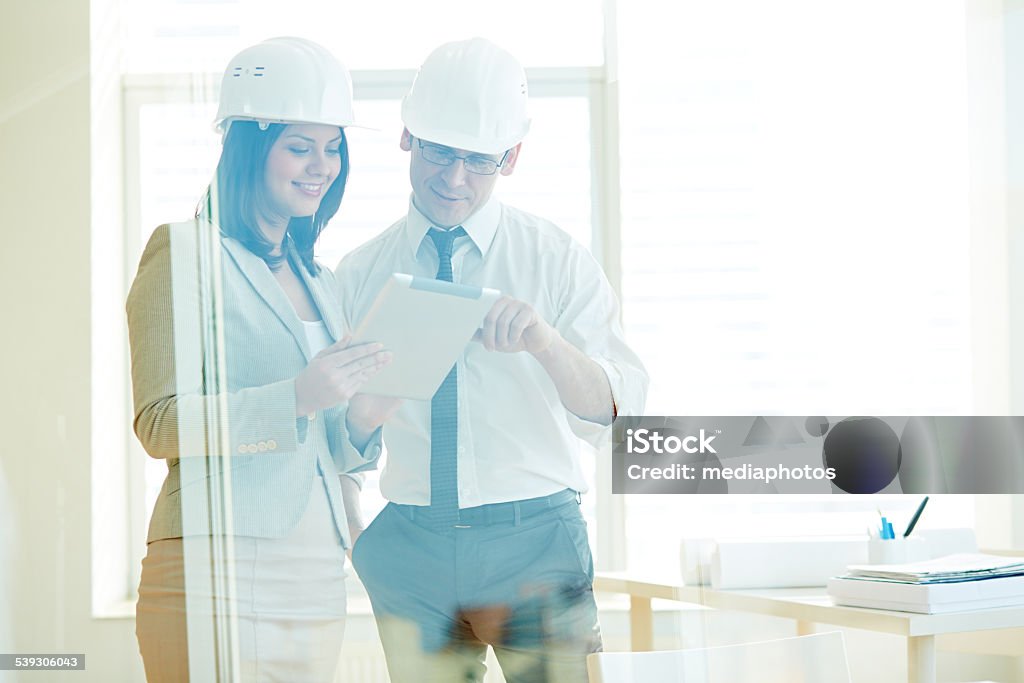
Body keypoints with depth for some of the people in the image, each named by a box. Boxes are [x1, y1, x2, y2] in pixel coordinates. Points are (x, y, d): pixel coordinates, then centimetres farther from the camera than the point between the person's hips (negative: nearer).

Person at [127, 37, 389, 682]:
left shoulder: (319, 281, 20)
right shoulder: (187, 253, -2)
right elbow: (159, 423, -10)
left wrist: (360, 421, 2)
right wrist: (294, 398, -21)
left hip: (318, 580, 7)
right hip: (219, 576, -7)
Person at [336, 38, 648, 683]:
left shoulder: (556, 259, 1)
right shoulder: (360, 273, 7)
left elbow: (616, 411, -10)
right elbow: (345, 446, 6)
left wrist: (545, 341, -28)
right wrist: (362, 414, -17)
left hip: (535, 540, -2)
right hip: (407, 548, 2)